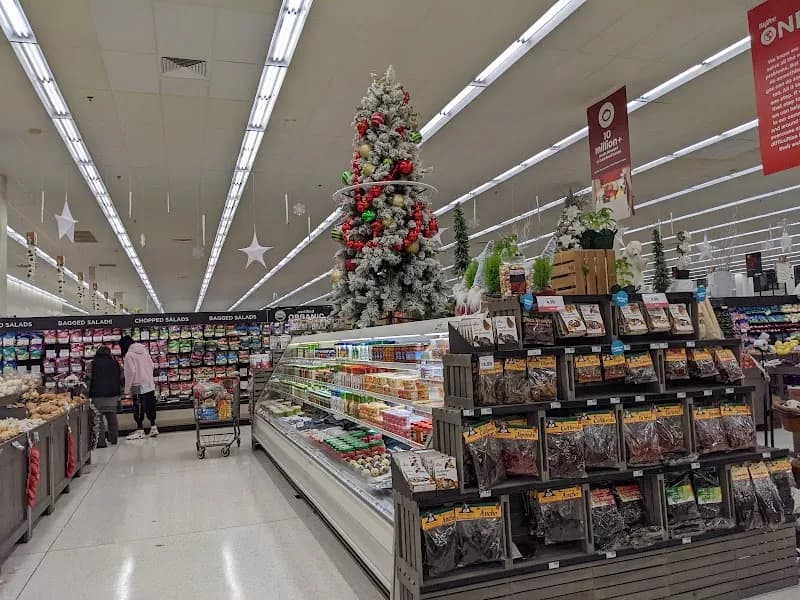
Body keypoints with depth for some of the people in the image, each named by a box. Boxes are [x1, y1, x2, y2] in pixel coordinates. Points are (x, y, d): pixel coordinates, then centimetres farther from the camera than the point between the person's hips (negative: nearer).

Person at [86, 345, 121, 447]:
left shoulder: (92, 364, 0)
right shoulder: (115, 363, 10)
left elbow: (89, 379, -4)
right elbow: (121, 379, 12)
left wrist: (88, 395, 8)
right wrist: (119, 393, 21)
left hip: (98, 395, -3)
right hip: (113, 394, 4)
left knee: (99, 418, -1)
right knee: (112, 417, 14)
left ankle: (101, 441, -6)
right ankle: (113, 439, 20)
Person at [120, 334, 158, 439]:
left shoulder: (129, 355, -10)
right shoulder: (144, 350, 8)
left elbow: (130, 372, -14)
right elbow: (152, 366, 9)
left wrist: (127, 389, -8)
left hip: (138, 386, -6)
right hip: (150, 384, 7)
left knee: (138, 409, 2)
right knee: (150, 407, 12)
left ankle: (140, 430, 8)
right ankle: (153, 427, 15)